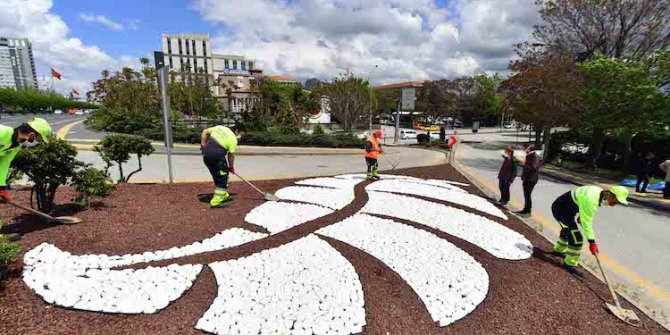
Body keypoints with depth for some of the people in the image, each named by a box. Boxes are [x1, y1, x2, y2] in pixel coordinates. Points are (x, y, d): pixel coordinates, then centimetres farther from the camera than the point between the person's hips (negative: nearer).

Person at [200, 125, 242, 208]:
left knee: (217, 177, 22)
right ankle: (216, 202, 4)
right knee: (223, 178, 3)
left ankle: (223, 195, 38)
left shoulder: (220, 127, 11)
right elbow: (231, 155, -4)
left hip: (206, 155, 9)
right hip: (216, 157, -9)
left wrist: (203, 144, 20)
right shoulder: (233, 139, -8)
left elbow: (205, 132, 15)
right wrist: (231, 167, 10)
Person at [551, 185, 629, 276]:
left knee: (568, 230, 30)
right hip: (561, 210, -11)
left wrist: (580, 216, 28)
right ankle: (570, 264, 5)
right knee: (576, 238, -10)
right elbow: (586, 222, -25)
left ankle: (559, 250, 53)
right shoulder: (591, 200, -30)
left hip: (566, 208, 11)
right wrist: (592, 242, -19)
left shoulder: (599, 191, -1)